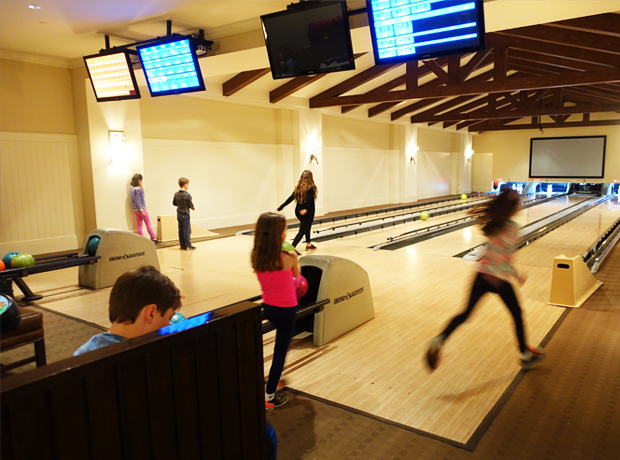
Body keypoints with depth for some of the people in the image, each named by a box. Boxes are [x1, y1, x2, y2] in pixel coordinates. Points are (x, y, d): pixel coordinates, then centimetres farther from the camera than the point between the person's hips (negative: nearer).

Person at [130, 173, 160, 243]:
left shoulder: (133, 189, 10)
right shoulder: (138, 189, -18)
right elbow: (138, 201, -20)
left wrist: (142, 187, 8)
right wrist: (142, 210, -19)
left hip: (136, 210, 8)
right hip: (140, 209, -8)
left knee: (139, 225, 8)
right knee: (148, 223, 3)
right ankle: (153, 238, 9)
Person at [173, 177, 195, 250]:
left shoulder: (176, 194, 3)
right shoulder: (187, 195, -18)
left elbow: (174, 203, 13)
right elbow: (191, 205, -13)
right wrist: (192, 207, 7)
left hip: (179, 214, 7)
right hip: (185, 214, -7)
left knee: (181, 230, 11)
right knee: (187, 230, -1)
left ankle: (182, 245, 17)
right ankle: (188, 245, 2)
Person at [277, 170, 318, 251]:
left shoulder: (298, 187, 5)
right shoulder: (310, 187, -11)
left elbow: (291, 198, 1)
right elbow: (309, 199, -27)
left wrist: (280, 208, 3)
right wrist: (306, 209, -40)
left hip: (298, 211, 7)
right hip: (307, 213, -7)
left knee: (307, 226, 28)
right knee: (302, 231, -4)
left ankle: (308, 244, 38)